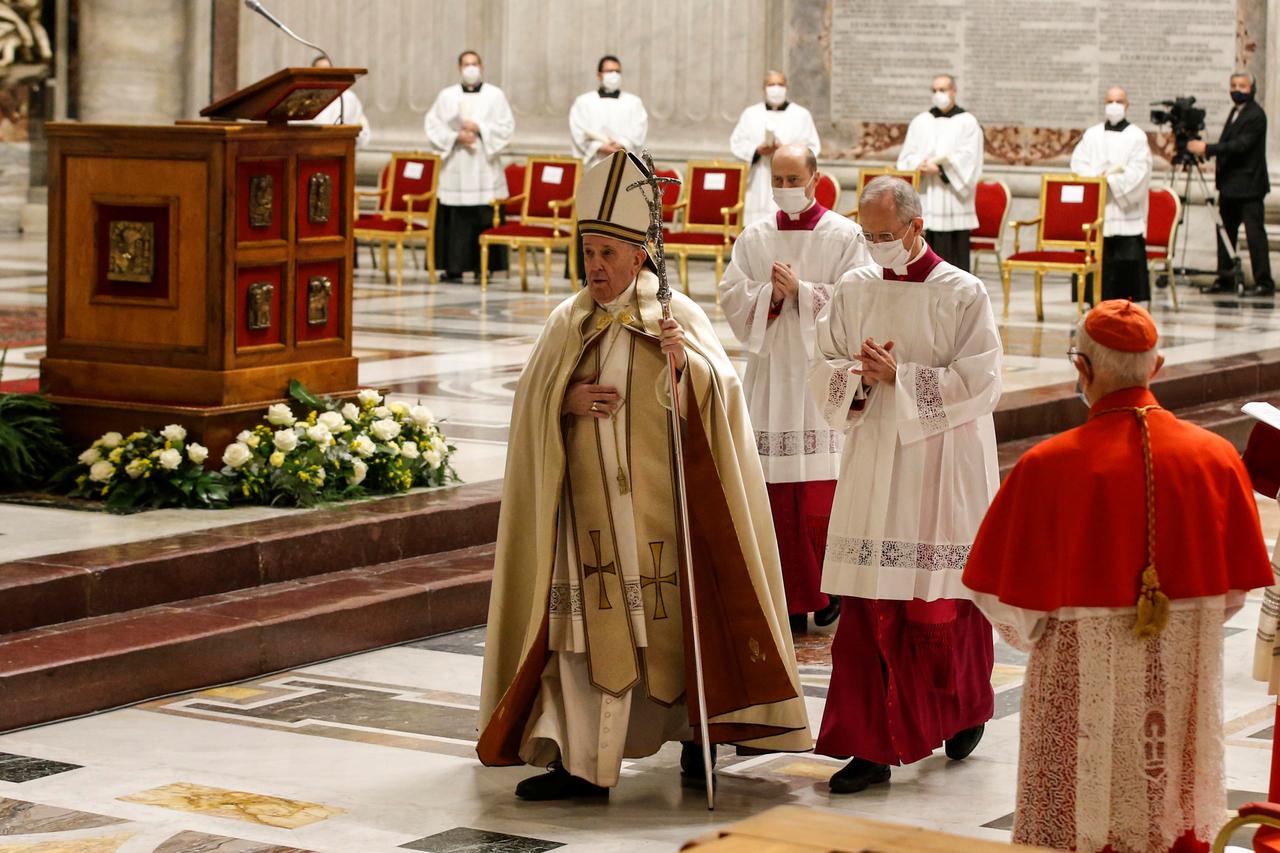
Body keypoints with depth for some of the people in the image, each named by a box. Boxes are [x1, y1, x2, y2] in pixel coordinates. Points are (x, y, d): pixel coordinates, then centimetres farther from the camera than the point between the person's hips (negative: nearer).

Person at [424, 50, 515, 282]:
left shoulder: (495, 95, 9)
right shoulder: (447, 96, 11)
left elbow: (506, 127, 2)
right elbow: (433, 126, 6)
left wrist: (479, 128, -9)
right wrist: (456, 137, -9)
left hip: (484, 166, -1)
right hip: (455, 167, 1)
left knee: (485, 218, -6)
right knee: (454, 218, -4)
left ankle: (484, 267, -2)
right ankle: (453, 268, 0)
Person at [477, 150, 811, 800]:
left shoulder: (677, 315, 0)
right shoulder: (568, 321, 8)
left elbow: (721, 391, -7)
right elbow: (530, 400, 7)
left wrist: (688, 363, -25)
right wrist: (568, 400, -12)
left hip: (660, 501, -2)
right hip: (589, 498, 2)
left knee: (674, 617, 5)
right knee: (585, 620, -5)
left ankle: (698, 731, 26)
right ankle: (581, 761, -5)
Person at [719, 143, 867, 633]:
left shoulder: (844, 235, 1)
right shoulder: (754, 238, 11)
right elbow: (731, 298, 4)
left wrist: (801, 290, -14)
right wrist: (771, 294, -12)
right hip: (769, 372, 3)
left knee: (821, 496, -5)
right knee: (776, 496, 0)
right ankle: (791, 601, 7)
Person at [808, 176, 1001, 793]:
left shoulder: (964, 295, -5)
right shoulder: (853, 290, 7)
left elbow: (981, 384, -11)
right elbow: (821, 372, 7)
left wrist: (900, 376, -16)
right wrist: (861, 375, -14)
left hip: (944, 472, -3)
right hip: (873, 469, 3)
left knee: (947, 605, 5)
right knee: (868, 610, -2)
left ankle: (966, 710, 32)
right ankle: (871, 747, 2)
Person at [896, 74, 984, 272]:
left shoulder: (967, 122, 4)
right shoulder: (920, 121, 14)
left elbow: (968, 158, -6)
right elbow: (907, 155, 8)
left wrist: (940, 167, -18)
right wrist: (919, 164, -14)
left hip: (953, 197, -3)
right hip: (925, 196, 3)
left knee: (956, 247, -4)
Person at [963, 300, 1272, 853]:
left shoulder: (1048, 467, -16)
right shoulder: (1215, 457, -6)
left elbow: (1011, 604, -10)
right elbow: (1234, 592, 3)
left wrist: (1033, 634, 11)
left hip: (1083, 682, -3)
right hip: (1185, 682, 3)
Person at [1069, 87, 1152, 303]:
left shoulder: (1137, 136, 5)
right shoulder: (1091, 135, 14)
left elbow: (1138, 171, -5)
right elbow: (1078, 163, 5)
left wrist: (1109, 179, -13)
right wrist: (1097, 176, -13)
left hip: (1125, 210, -3)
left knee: (1126, 259, -8)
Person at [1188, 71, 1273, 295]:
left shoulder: (1255, 116, -13)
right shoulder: (1236, 111, 16)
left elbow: (1240, 145, -22)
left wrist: (1207, 148, -24)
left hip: (1248, 186, -9)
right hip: (1230, 185, 9)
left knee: (1255, 233, -9)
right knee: (1225, 232, 10)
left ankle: (1264, 283, -7)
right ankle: (1225, 281, 15)